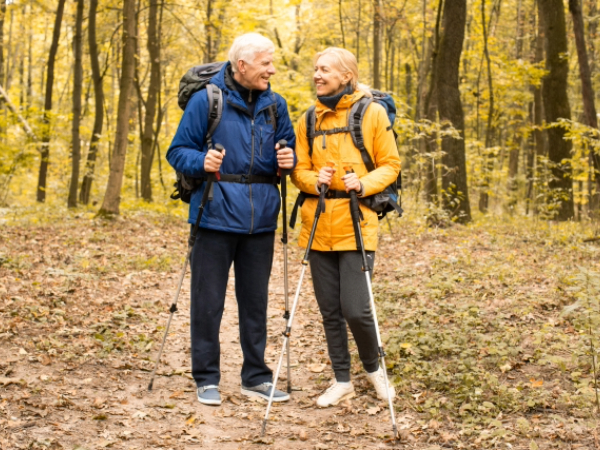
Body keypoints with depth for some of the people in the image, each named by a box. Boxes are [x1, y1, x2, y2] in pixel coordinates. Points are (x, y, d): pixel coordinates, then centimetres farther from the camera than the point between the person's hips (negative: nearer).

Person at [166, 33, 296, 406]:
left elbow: (289, 151, 16)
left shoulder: (275, 105, 8)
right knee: (208, 302, 2)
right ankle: (207, 379, 14)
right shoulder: (206, 100, -5)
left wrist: (287, 161, -7)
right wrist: (201, 162, -22)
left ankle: (256, 376, 23)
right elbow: (178, 152, -2)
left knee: (255, 301, 12)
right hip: (216, 217, -4)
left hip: (261, 220, 4)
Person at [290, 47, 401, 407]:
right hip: (318, 224, 4)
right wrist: (314, 179, -10)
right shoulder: (309, 118, 11)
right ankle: (342, 381, 23)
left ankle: (374, 368, 19)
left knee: (355, 309, -9)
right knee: (330, 310, 8)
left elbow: (390, 165, 0)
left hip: (356, 222, -4)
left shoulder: (372, 112, -1)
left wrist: (364, 184, -17)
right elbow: (299, 169, 12)